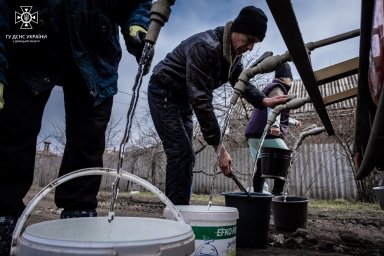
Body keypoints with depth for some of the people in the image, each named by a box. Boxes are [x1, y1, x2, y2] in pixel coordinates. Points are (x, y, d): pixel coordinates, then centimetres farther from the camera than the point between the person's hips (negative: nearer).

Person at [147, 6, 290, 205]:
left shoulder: (234, 52, -2)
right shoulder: (204, 47, -30)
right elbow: (201, 100, -34)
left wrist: (264, 101, -17)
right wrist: (219, 147, -33)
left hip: (184, 98, 9)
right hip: (163, 93, -8)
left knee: (185, 156, 5)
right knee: (180, 153, -17)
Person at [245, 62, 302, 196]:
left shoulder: (271, 88, 31)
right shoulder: (277, 89, 0)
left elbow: (280, 114, 42)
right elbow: (273, 108, -22)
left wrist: (293, 122, 52)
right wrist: (274, 125, -39)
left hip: (253, 134, 10)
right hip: (266, 134, -9)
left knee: (261, 167, 8)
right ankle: (277, 193, -8)